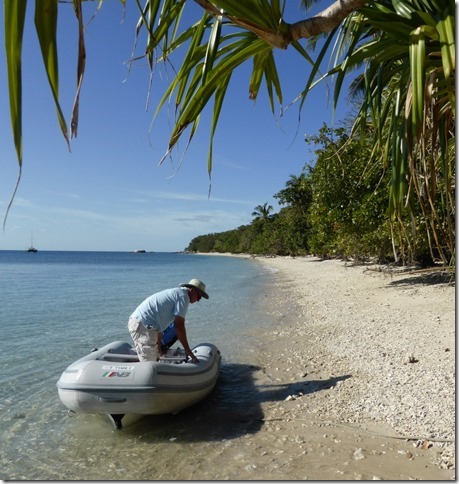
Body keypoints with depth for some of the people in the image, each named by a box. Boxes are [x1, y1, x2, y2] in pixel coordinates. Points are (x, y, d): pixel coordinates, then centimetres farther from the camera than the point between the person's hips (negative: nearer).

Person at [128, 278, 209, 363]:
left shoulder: (175, 293, 23)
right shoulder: (183, 296, -5)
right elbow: (179, 326, -11)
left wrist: (158, 345, 29)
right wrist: (188, 350, -4)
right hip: (143, 326, -10)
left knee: (155, 361, 18)